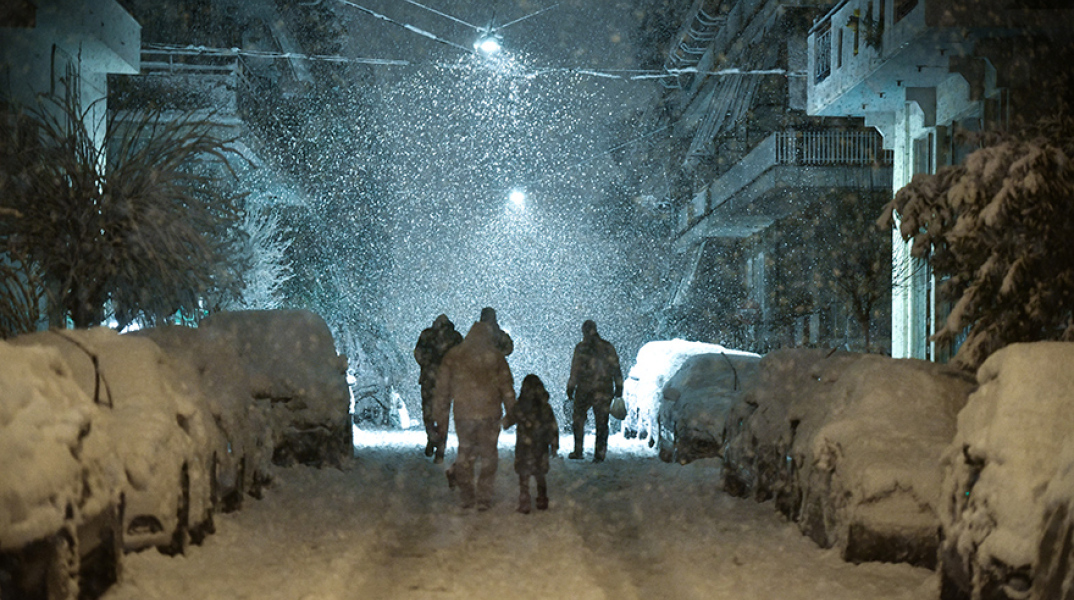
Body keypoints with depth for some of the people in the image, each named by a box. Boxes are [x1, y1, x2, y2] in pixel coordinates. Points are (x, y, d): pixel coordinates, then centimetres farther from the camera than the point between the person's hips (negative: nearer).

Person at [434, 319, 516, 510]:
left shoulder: (453, 356, 3)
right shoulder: (495, 357, -1)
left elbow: (442, 391, 5)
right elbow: (507, 389, 1)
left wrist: (441, 420, 10)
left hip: (463, 414, 1)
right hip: (490, 414, -1)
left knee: (465, 453, 17)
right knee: (488, 455, 10)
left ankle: (466, 496, 15)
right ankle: (484, 499, 10)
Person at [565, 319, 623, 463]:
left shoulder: (581, 348, -5)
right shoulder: (608, 347, 5)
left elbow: (575, 370, -6)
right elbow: (616, 369, 5)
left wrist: (570, 388, 0)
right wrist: (619, 387, 11)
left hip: (585, 389, -2)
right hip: (604, 391, 2)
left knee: (578, 419, 13)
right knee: (602, 422, 5)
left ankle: (578, 451, 13)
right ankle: (600, 454, 2)